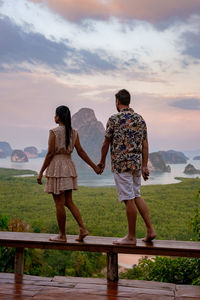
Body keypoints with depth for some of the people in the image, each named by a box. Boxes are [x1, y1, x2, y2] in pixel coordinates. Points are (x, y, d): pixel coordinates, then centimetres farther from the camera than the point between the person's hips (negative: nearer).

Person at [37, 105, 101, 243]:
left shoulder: (54, 132, -11)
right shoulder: (74, 132, 6)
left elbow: (50, 153, -13)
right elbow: (81, 152, 3)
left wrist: (41, 172, -8)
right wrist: (94, 166, 10)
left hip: (56, 167, -6)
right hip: (69, 166, 6)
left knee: (59, 203, 2)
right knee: (69, 202, 15)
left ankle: (62, 235, 10)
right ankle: (83, 228, 3)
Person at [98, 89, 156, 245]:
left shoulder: (114, 119, -9)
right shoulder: (140, 119, 9)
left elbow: (106, 143, -3)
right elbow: (145, 145, 9)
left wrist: (102, 161, 11)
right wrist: (144, 166, 12)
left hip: (121, 163, -6)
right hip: (137, 162, 6)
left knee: (129, 199, -2)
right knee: (136, 195, 18)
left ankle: (131, 237, 6)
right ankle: (150, 229, 12)